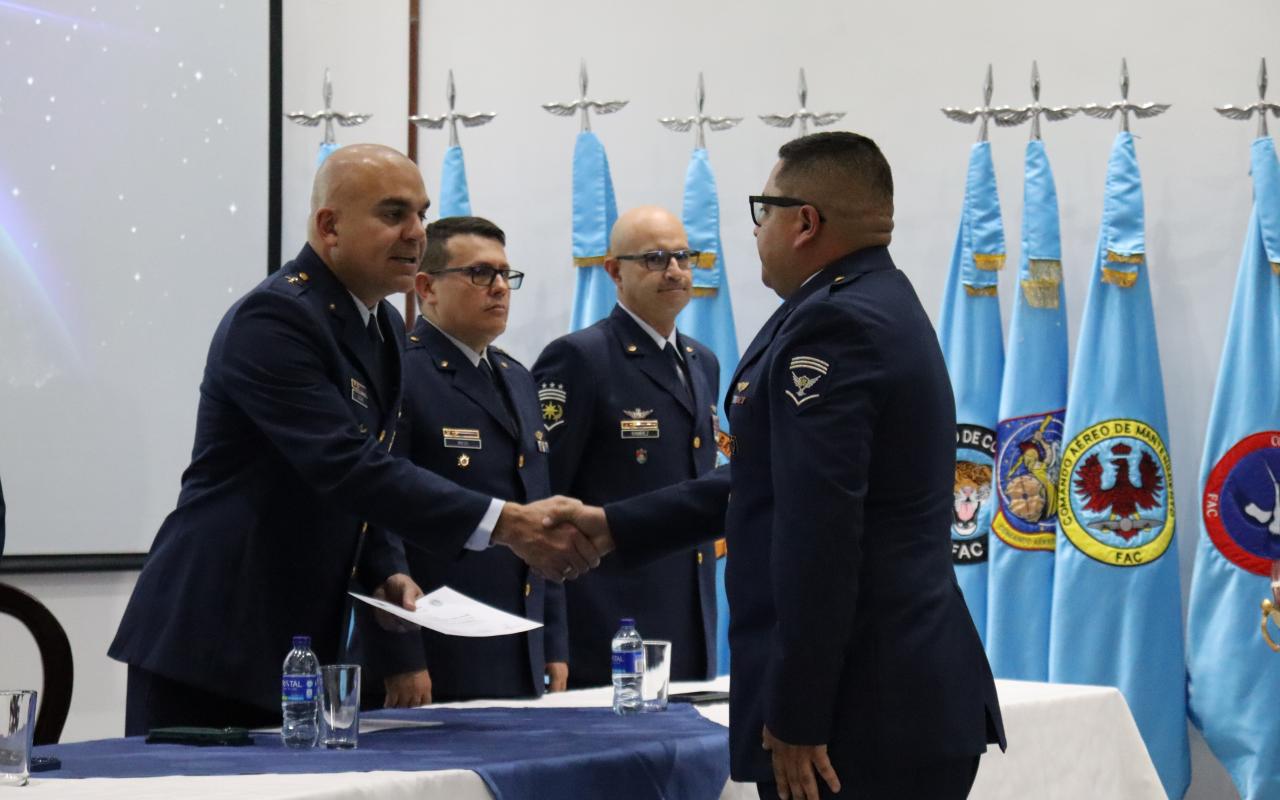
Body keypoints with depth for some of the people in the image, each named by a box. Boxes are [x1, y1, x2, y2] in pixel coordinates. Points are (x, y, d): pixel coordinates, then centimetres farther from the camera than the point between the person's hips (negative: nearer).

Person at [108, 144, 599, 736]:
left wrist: (379, 575, 5)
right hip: (212, 642, -9)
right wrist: (506, 523, -32)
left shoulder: (383, 329, 13)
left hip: (305, 638, 9)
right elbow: (345, 465, -28)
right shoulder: (273, 319, -17)